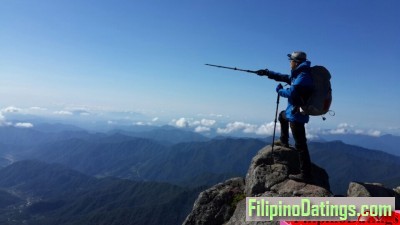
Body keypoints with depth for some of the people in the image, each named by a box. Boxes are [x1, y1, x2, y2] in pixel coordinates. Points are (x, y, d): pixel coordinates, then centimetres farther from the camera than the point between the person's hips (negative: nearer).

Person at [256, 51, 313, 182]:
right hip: (293, 111, 11)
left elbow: (291, 92, -25)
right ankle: (284, 142, 43)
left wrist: (279, 90, -6)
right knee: (282, 116, 38)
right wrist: (267, 73, 22)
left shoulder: (303, 76, -19)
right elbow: (284, 78, 23)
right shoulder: (298, 74, 12)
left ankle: (305, 174, -7)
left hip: (297, 114, -11)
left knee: (300, 144, -10)